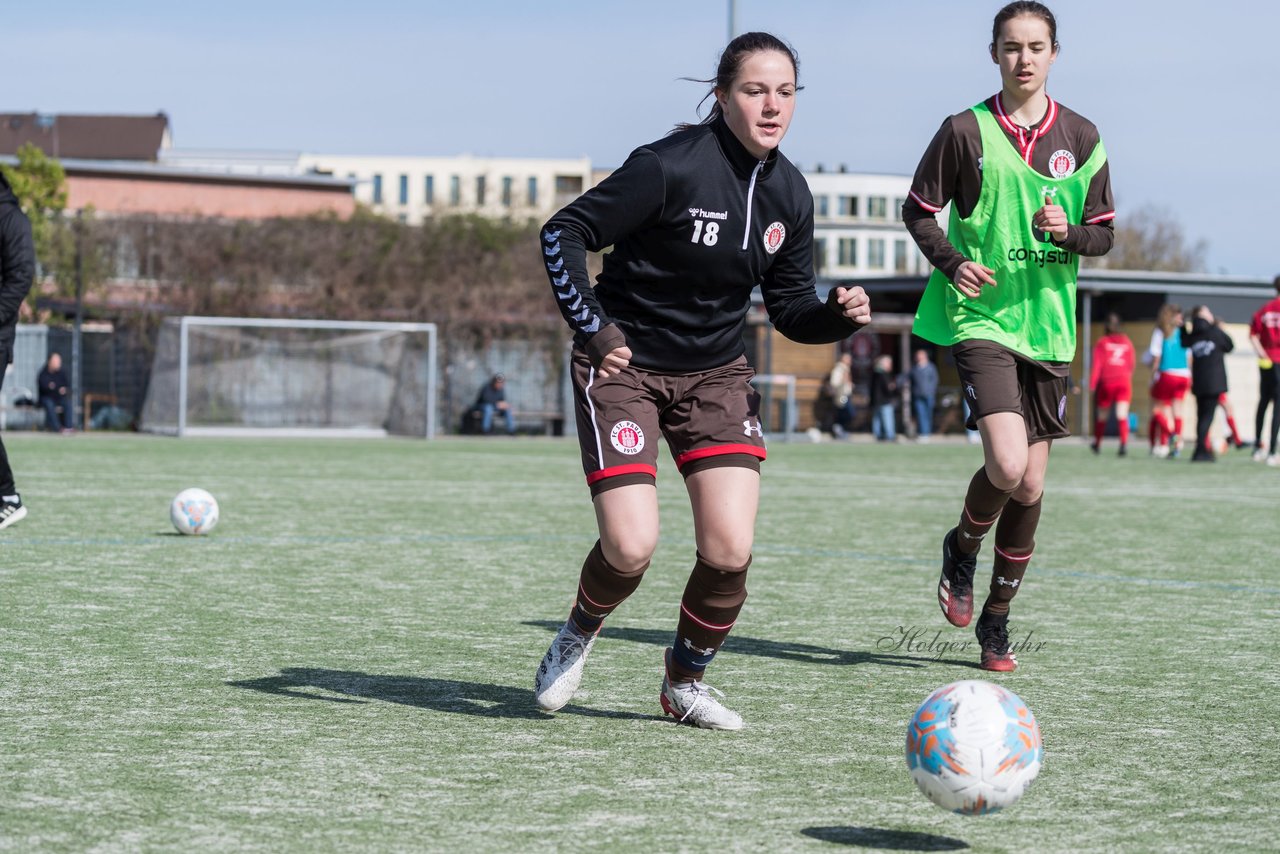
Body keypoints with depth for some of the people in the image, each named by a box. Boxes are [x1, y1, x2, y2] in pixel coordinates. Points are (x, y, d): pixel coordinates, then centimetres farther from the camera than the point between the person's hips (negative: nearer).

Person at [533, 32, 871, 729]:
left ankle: (685, 683, 17)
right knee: (631, 546, -17)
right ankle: (578, 636, 19)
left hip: (716, 374, 5)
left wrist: (839, 315, -13)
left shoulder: (789, 194, -1)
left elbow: (790, 308, 8)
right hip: (623, 364, -5)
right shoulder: (669, 166, -20)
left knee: (730, 549, -9)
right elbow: (562, 234, -15)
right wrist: (592, 328, -24)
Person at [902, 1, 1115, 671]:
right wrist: (951, 262, -12)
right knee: (1006, 465, -21)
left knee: (1030, 485, 5)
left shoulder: (1081, 138, 5)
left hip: (1048, 324, 4)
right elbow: (918, 210, 5)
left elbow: (1104, 233, 9)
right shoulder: (965, 131, -3)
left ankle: (995, 620, 22)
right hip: (980, 316, -4)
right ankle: (962, 548, 12)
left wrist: (1066, 232, -13)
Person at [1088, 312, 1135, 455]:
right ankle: (1124, 443, -25)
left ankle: (1097, 443, 29)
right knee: (1122, 415, -7)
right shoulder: (1127, 342, 7)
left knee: (1101, 415, 14)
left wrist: (1092, 384, -5)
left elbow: (1096, 364, -6)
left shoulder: (1102, 343, -1)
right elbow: (1132, 363, 11)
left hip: (1106, 381, -1)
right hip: (1124, 382, 1)